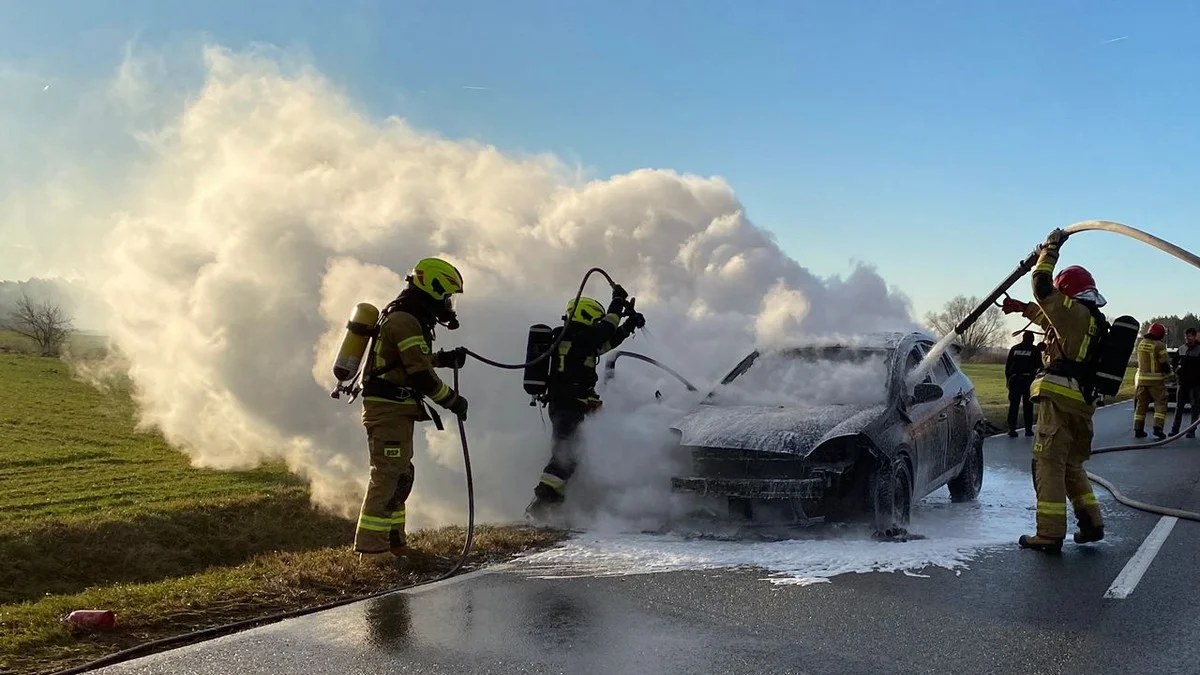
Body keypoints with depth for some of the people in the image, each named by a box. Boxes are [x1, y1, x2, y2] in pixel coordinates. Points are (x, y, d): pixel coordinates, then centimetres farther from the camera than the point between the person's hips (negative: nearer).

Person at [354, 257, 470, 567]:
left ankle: (393, 541, 22)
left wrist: (445, 358, 16)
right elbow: (421, 375, -21)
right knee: (387, 476, -10)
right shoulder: (406, 322, -18)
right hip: (389, 410, -11)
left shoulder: (403, 316, 16)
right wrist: (453, 401, -10)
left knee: (401, 476, 15)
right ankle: (371, 547, -7)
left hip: (395, 410, 11)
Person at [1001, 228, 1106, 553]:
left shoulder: (1076, 312, -8)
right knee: (1071, 464, 21)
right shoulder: (1094, 320, 20)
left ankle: (1050, 535, -7)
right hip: (1082, 402, 9)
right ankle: (1091, 523, 20)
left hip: (1059, 398, -9)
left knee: (1049, 465, -6)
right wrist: (1023, 308, 37)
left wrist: (1050, 249, 1)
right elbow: (1052, 319, 35)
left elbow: (1043, 289, -11)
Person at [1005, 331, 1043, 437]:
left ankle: (1012, 429, -2)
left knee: (1013, 405, 2)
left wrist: (1008, 379, 14)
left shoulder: (1014, 348, 7)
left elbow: (1007, 365, 8)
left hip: (1014, 379, 2)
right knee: (1028, 405, 5)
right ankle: (1028, 429, 5)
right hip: (1028, 379, -2)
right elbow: (1039, 366, 3)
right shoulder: (1035, 350, 0)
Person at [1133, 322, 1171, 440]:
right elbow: (1164, 364, -10)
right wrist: (1168, 370, 12)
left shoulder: (1141, 344, 6)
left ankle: (1138, 429, 10)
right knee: (1160, 404, 2)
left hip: (1141, 378, 6)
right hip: (1156, 379, -6)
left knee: (1141, 404, 11)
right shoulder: (1159, 346, -14)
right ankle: (1158, 428, -9)